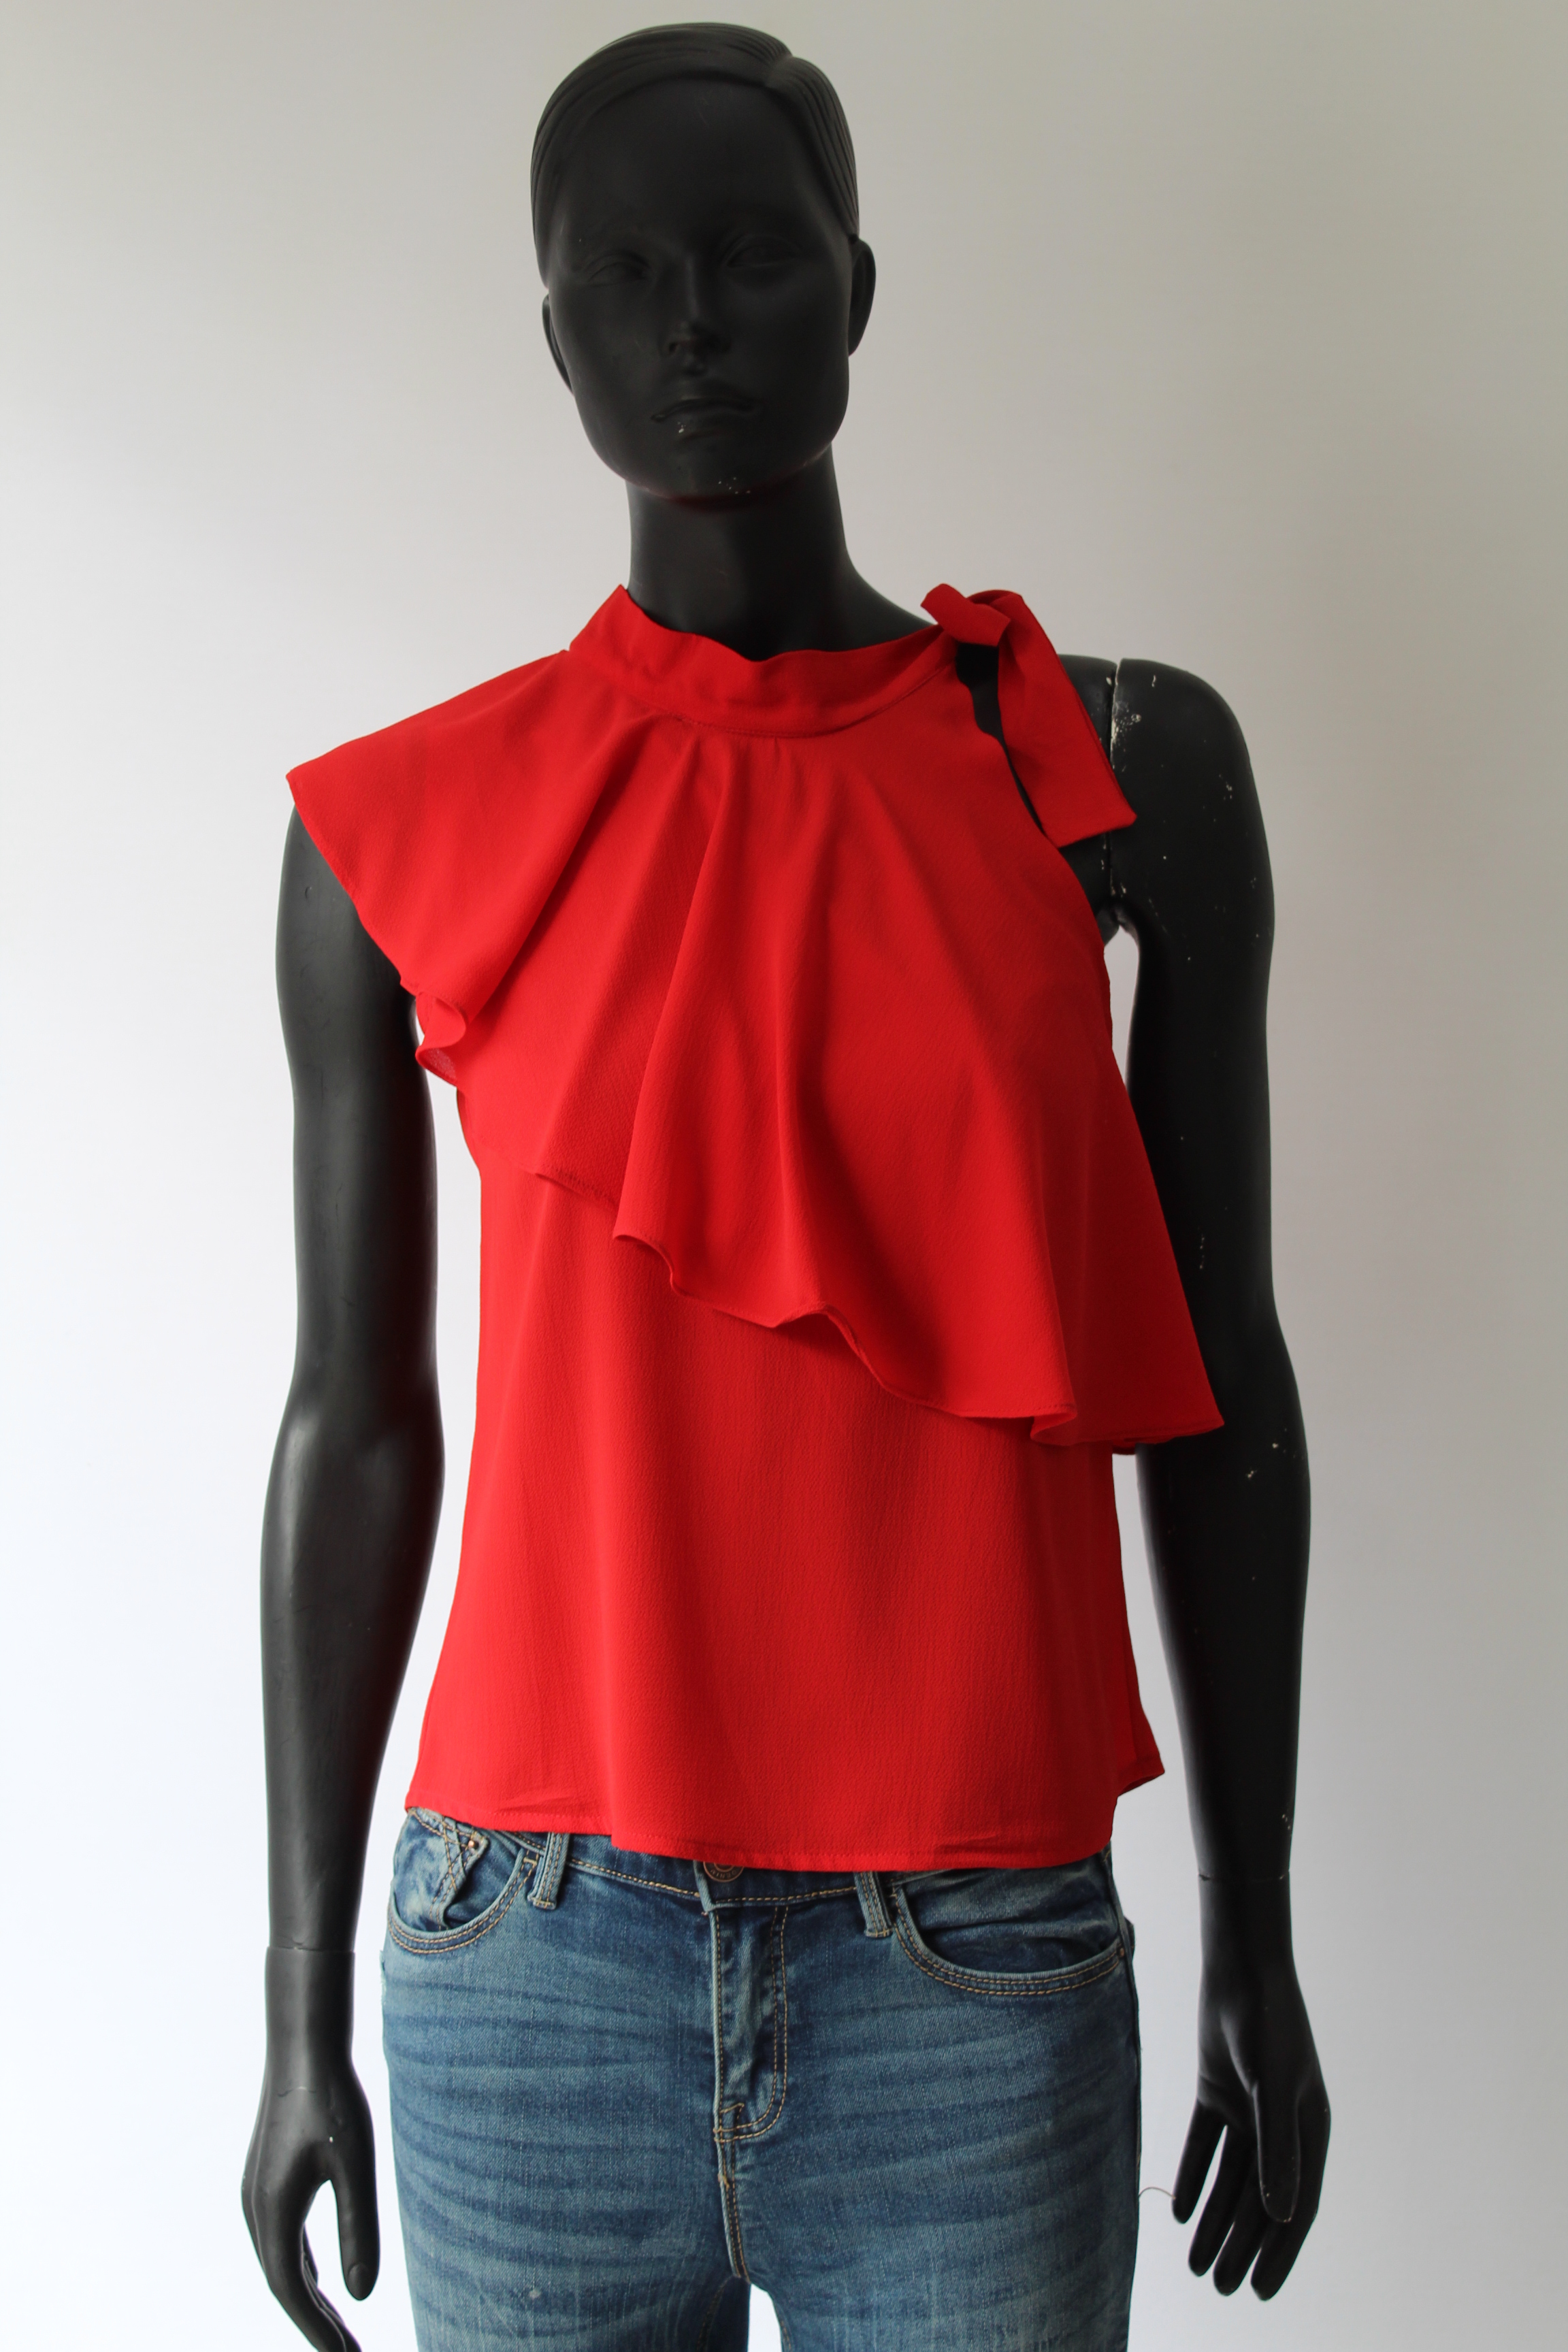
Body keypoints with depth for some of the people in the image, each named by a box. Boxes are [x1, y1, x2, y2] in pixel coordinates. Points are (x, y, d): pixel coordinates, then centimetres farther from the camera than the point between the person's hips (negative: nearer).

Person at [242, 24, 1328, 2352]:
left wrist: (1258, 1947, 8)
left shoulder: (1126, 770, 1)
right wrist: (303, 2005, 7)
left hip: (985, 1982, 0)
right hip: (527, 1971, 1)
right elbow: (356, 1423, 4)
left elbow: (1220, 1391, 5)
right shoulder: (401, 837, 1)